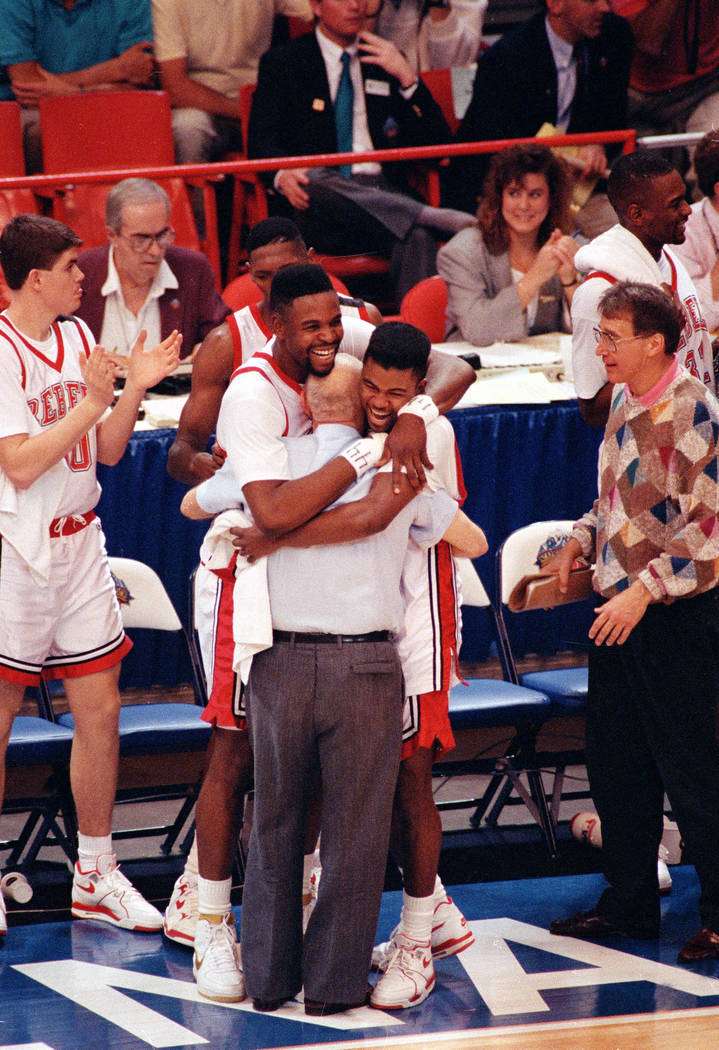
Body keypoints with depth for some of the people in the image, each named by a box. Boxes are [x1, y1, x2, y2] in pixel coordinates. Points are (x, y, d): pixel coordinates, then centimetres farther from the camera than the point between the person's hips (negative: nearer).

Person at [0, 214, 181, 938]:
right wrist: (89, 406, -19)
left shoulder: (77, 338, 9)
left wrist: (135, 389, -1)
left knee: (99, 710, 8)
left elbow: (107, 451, 12)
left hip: (79, 543, 7)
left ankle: (95, 877, 18)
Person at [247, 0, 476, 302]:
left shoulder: (384, 61, 21)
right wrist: (283, 175, -23)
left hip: (382, 193, 2)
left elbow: (437, 142, 14)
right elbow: (261, 141, 1)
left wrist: (406, 76, 0)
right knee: (315, 181, -39)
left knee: (418, 237, -34)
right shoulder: (281, 62, 13)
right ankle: (431, 215, -45)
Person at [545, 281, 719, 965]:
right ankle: (629, 903, 25)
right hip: (619, 606, 8)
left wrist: (645, 590, -22)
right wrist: (579, 543, 8)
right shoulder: (624, 402, 9)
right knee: (614, 761, 13)